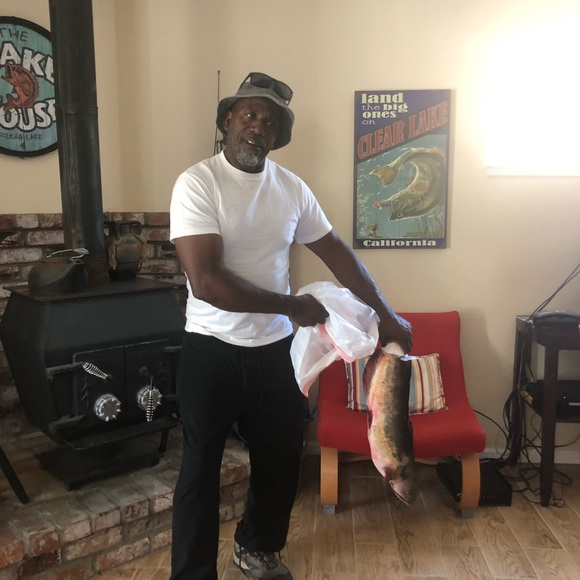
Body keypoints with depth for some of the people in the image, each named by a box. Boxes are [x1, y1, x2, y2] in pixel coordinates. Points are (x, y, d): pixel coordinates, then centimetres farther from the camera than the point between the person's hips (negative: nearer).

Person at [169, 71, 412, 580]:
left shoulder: (292, 188, 2)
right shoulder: (197, 184, -15)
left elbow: (336, 251, 9)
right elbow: (205, 281, -24)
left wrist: (387, 315, 7)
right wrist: (290, 305, -18)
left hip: (275, 348, 5)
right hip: (212, 351, -5)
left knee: (282, 460, 17)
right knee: (201, 471, 8)